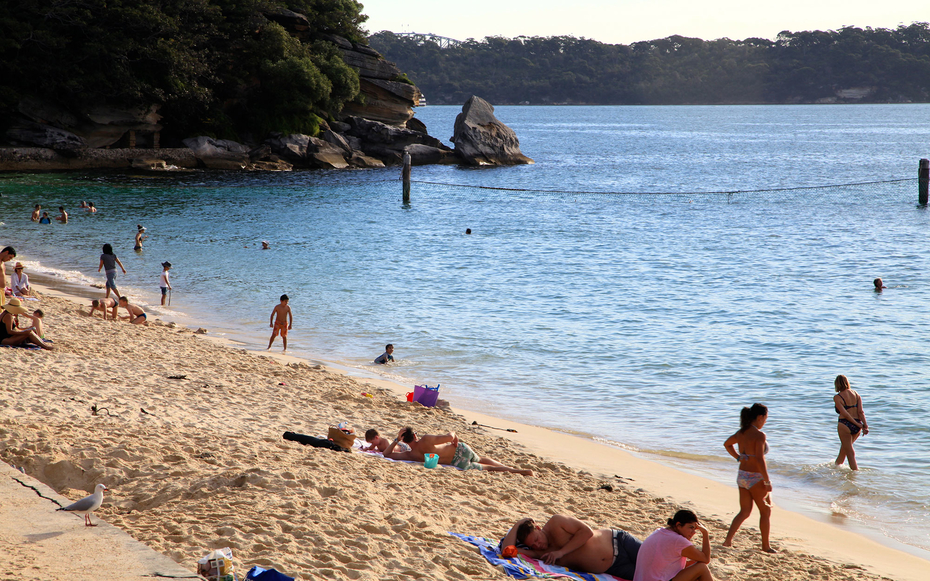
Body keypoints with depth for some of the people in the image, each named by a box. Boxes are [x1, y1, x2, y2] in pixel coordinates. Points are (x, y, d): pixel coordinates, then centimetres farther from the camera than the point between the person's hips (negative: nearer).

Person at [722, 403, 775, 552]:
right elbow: (759, 459, -25)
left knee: (744, 512, 15)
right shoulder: (759, 435, -19)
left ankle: (728, 540, 4)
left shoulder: (741, 432, 5)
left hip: (742, 475, 7)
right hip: (756, 478, -7)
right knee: (766, 512, 11)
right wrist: (767, 481, -19)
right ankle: (765, 546, 17)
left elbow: (727, 444, 23)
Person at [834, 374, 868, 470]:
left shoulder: (837, 397, -7)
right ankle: (838, 464, 43)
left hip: (845, 425, -6)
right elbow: (860, 411, -3)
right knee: (845, 447, 27)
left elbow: (845, 414, -14)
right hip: (857, 425, 6)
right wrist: (865, 425, -10)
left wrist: (858, 425, -11)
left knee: (850, 452, 3)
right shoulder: (855, 394, 7)